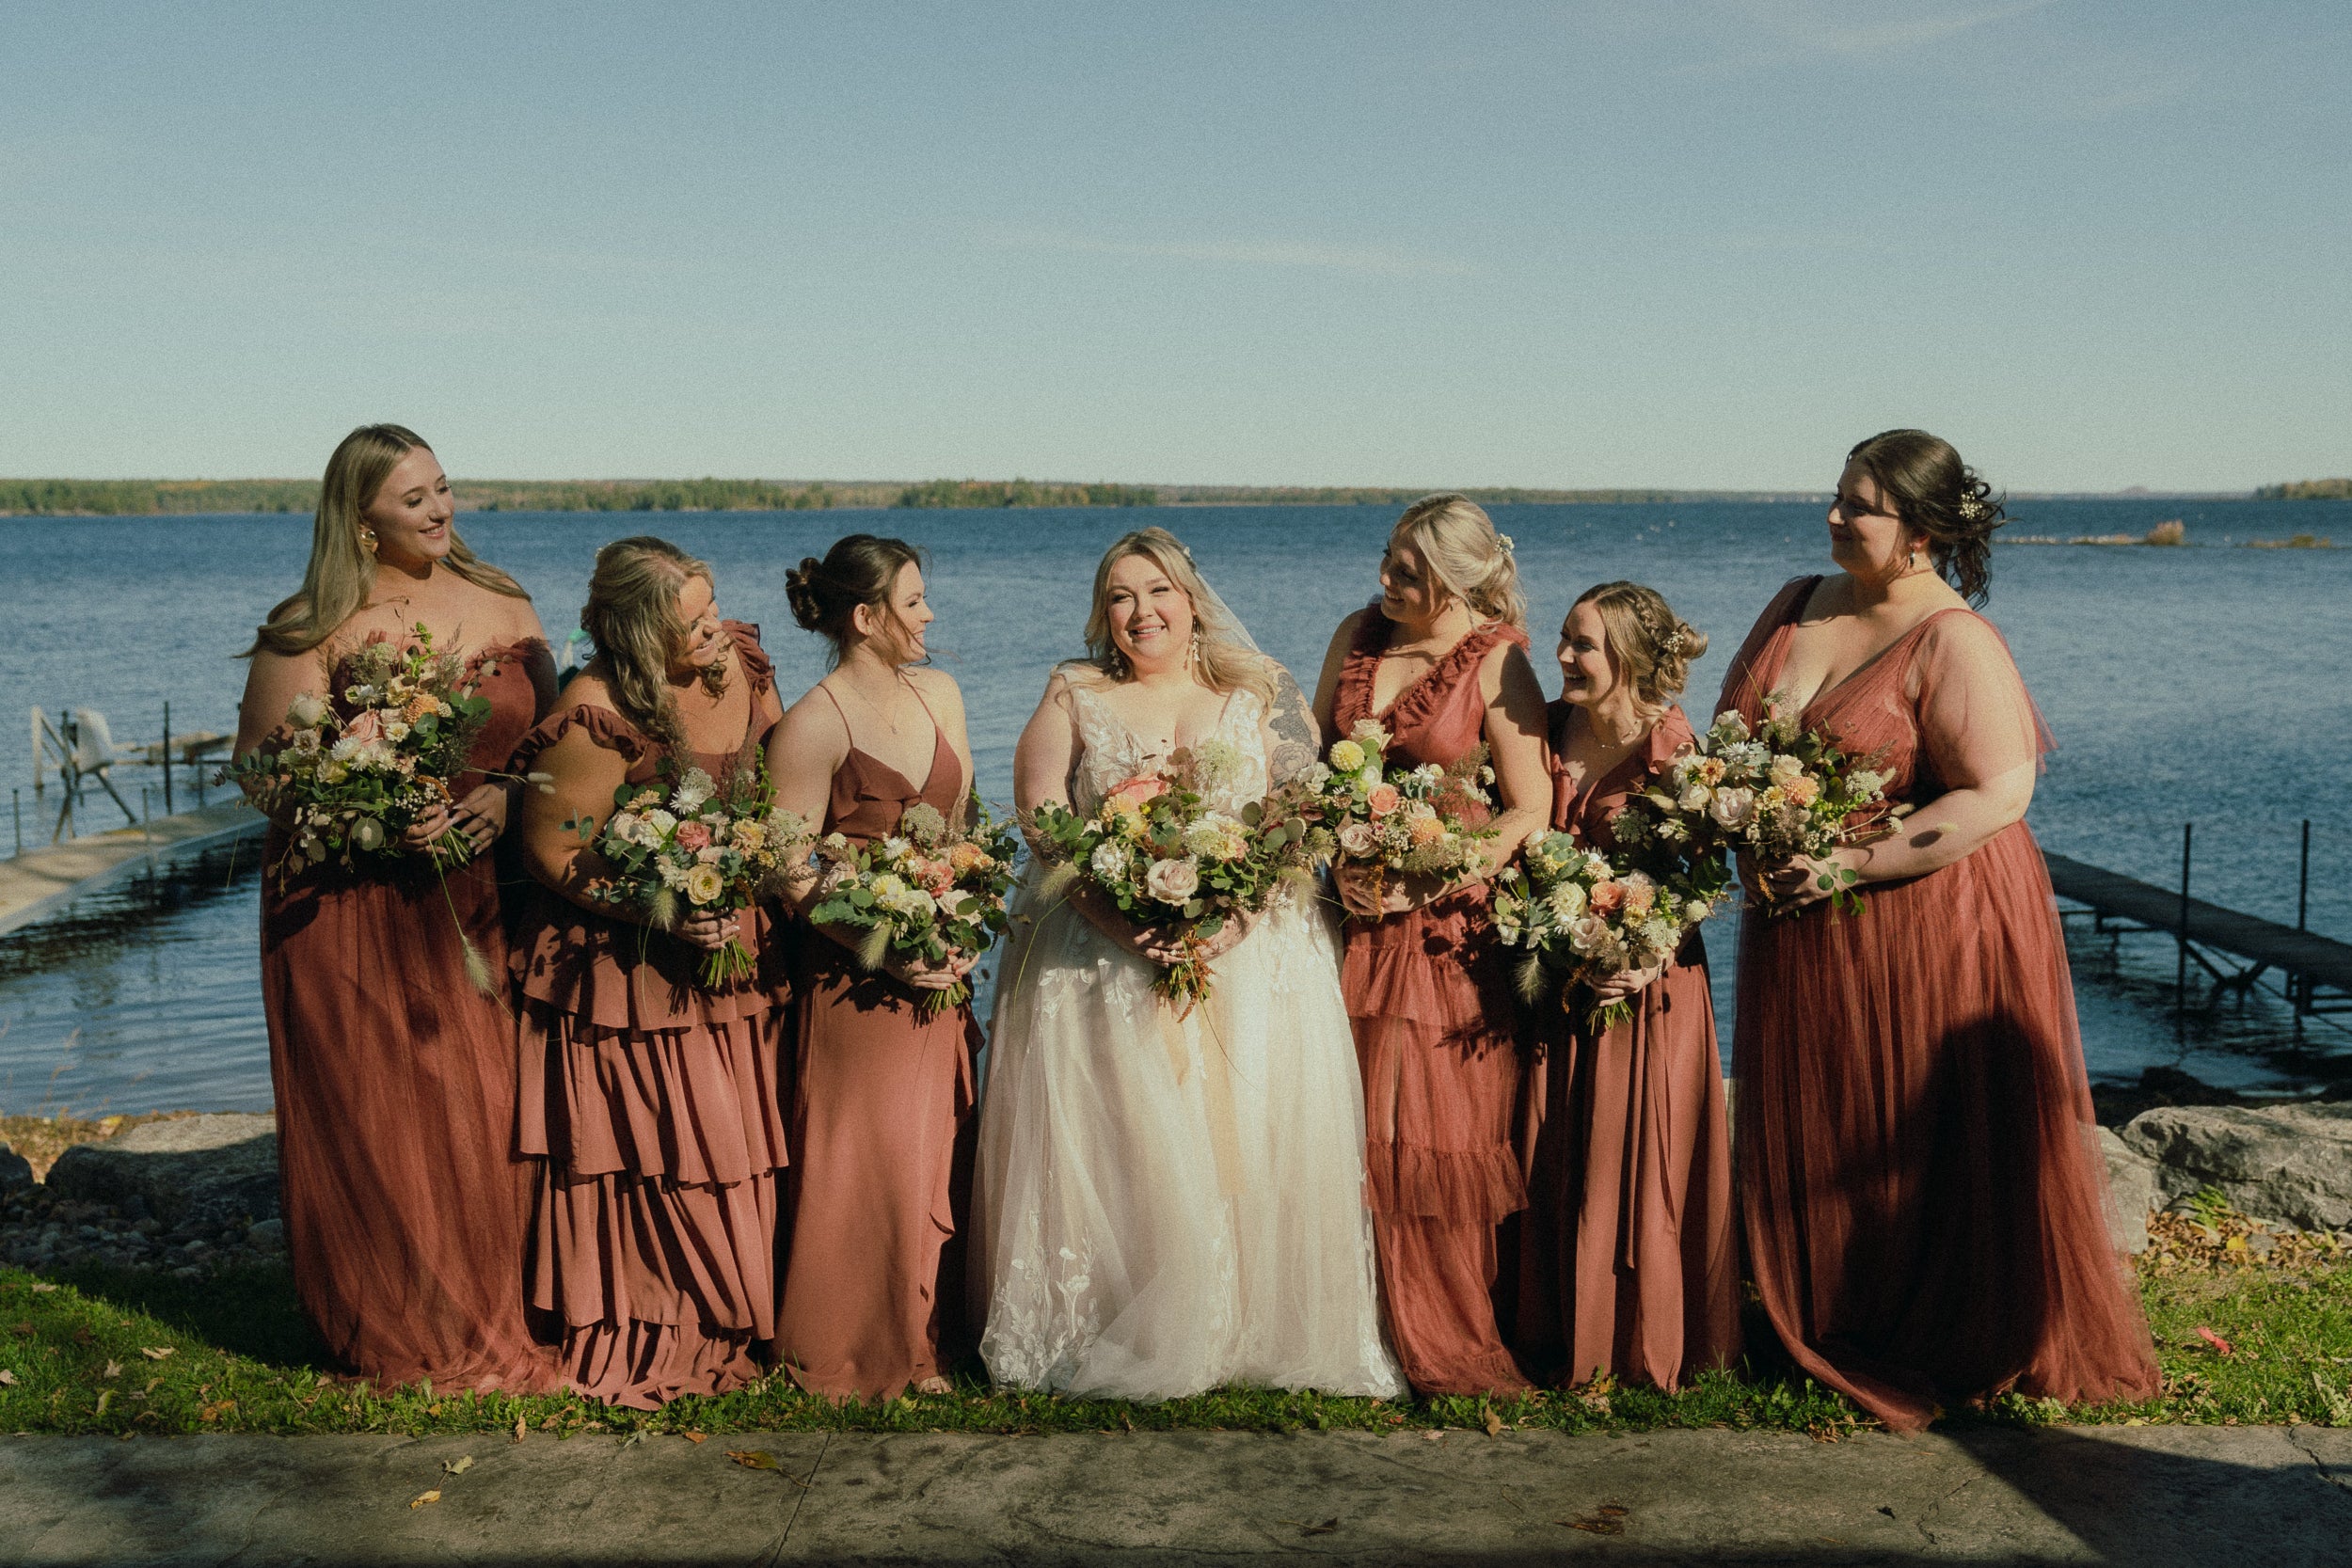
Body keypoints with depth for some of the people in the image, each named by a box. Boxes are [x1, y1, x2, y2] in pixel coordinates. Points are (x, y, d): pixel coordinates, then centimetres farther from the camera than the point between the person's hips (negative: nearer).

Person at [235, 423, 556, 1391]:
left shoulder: (501, 606, 7)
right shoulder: (313, 631, -5)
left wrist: (504, 796, -10)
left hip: (478, 897, 3)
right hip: (351, 903, -3)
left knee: (488, 1109, 4)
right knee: (374, 1119, 2)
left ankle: (488, 1318, 22)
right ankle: (398, 1332, 20)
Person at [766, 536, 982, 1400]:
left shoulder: (940, 693, 8)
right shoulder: (814, 724, -13)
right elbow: (789, 874, -13)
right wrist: (880, 952, -20)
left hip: (937, 968, 7)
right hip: (852, 976, -6)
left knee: (937, 1153, 11)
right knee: (863, 1161, 1)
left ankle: (927, 1341, 25)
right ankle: (852, 1355, 18)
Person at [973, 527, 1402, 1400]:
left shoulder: (1263, 696, 7)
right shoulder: (1072, 697, 9)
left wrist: (1234, 918, -17)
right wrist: (1119, 920, -17)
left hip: (1248, 957, 0)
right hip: (1100, 958, 0)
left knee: (1252, 1147, -4)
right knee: (1110, 1153, -4)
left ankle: (1254, 1333, 9)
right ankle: (1101, 1338, 7)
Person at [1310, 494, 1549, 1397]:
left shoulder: (1497, 663, -8)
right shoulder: (1358, 636, 6)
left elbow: (1530, 812, -10)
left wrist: (1426, 890, -13)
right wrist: (1339, 863, -2)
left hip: (1446, 918, -4)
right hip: (1354, 908, 4)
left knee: (1442, 1125, -1)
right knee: (1350, 1114, 4)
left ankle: (1451, 1339, 12)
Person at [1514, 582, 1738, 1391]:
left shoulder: (1671, 751, -11)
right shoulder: (1547, 732, 3)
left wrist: (1652, 960, -22)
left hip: (1645, 983, -5)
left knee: (1637, 1164, 2)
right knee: (1555, 1165, 9)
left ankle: (1646, 1348, 17)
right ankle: (1563, 1337, 23)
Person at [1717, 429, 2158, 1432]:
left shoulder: (1956, 641, -14)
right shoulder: (1796, 606, 7)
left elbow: (1997, 795, -21)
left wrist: (1855, 862, -24)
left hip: (1929, 919, -7)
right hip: (1802, 929, 7)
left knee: (1940, 1145, 4)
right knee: (1814, 1139, 14)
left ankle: (1979, 1347, 22)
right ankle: (1839, 1334, 31)